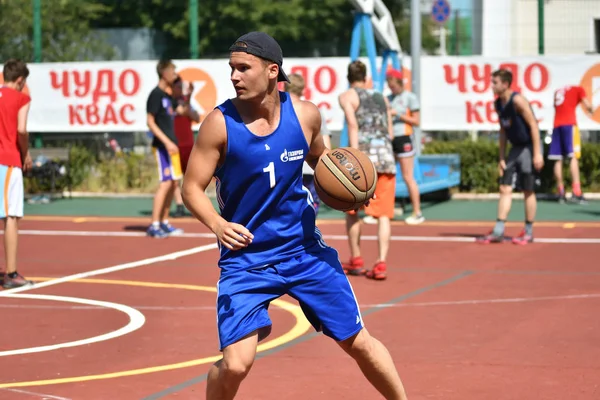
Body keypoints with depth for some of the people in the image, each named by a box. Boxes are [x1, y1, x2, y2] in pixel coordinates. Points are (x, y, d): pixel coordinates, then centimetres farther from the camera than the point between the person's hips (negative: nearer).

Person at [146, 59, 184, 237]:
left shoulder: (167, 96, 14)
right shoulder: (155, 95, -11)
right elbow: (150, 122, -16)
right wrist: (167, 142, -21)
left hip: (171, 145, 9)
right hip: (162, 146, -9)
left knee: (174, 183, 10)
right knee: (165, 183, -13)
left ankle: (164, 223, 16)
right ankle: (154, 226, -12)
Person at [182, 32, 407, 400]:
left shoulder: (305, 114, -6)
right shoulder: (221, 123, -15)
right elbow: (192, 188, -11)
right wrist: (218, 224, -30)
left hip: (305, 250, 3)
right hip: (246, 257, -3)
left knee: (359, 343, 9)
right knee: (236, 363, -16)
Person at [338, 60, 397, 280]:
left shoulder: (347, 96, 8)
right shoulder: (382, 98, 21)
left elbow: (353, 124, -9)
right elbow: (390, 133, 17)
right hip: (387, 156, 3)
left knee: (351, 209, 14)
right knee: (383, 213, 2)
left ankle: (356, 260, 17)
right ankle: (381, 263, -10)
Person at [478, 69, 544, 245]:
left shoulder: (518, 101, -19)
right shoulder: (498, 104, 6)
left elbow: (533, 125, -19)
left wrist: (537, 154, -23)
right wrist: (502, 157, 11)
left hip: (529, 147, -8)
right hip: (515, 148, 8)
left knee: (528, 191, -1)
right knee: (505, 188, 3)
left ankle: (528, 232, 10)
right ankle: (498, 232, 5)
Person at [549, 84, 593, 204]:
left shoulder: (558, 92, 26)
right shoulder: (578, 89, 11)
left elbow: (555, 106, 21)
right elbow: (587, 106, 0)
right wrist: (591, 109, 21)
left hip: (556, 125, 5)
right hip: (569, 124, -5)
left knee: (558, 160, 5)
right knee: (573, 157, -12)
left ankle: (561, 193, 1)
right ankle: (576, 192, -25)